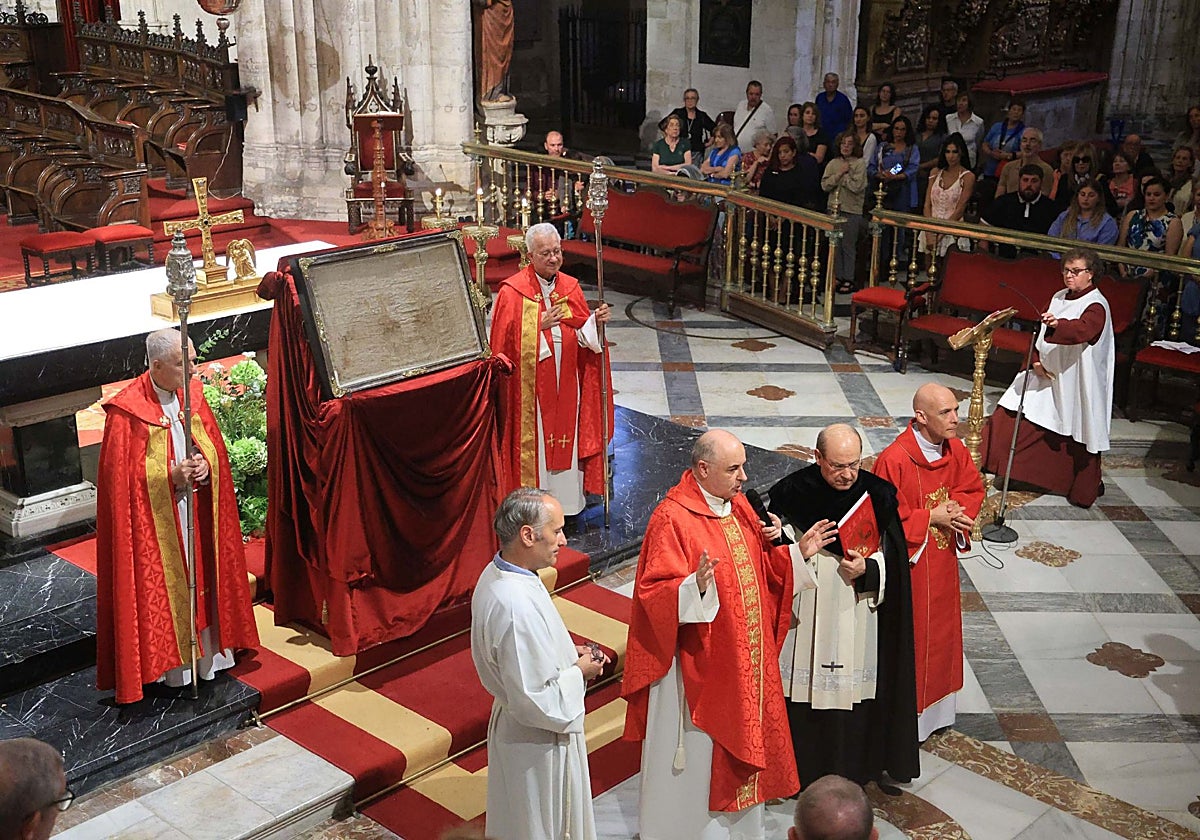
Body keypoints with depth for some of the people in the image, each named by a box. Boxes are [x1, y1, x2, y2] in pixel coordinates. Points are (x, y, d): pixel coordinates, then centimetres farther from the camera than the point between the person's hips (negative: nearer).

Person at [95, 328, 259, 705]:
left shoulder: (192, 394, 3)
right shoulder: (127, 411, -16)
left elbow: (215, 445, 9)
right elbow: (123, 475, -14)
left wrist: (206, 464, -12)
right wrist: (171, 476, -25)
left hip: (196, 512, 6)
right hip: (154, 518, -5)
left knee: (201, 578, 13)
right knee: (163, 588, 4)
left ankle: (205, 654, 27)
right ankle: (172, 662, 17)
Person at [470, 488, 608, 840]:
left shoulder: (496, 574, -6)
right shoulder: (516, 607, -36)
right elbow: (536, 702, -31)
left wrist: (569, 652, 2)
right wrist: (579, 672, -16)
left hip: (511, 724, 9)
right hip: (538, 738, -9)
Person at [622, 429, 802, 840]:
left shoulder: (737, 504, 4)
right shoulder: (672, 518, -20)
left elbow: (760, 567, 14)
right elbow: (654, 592, -22)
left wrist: (773, 541, -6)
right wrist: (696, 586, -39)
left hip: (745, 653, 8)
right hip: (700, 660, -8)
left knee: (742, 736, 20)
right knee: (698, 748, 6)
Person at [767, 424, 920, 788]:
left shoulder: (877, 495, -6)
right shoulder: (791, 493, -10)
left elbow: (891, 555, 2)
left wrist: (866, 569, -17)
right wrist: (799, 551, -24)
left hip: (857, 614, 1)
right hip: (805, 613, -1)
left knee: (853, 687, 9)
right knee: (804, 686, 6)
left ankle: (853, 766, 29)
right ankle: (801, 770, 25)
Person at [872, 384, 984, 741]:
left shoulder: (955, 450, -4)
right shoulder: (894, 460, -25)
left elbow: (973, 490, 9)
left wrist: (956, 508, -12)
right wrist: (931, 518, -21)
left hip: (943, 562, 7)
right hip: (908, 563, -7)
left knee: (942, 631, 20)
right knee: (909, 636, 6)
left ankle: (934, 706, 39)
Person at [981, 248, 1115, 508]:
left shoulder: (1096, 306, -13)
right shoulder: (1059, 298, 10)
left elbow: (1083, 329, -34)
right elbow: (1041, 331, 13)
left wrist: (1058, 324, -53)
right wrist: (1036, 360, -1)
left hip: (1075, 383, -7)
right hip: (1046, 373, 7)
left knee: (1077, 435, 3)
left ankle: (1084, 489, 20)